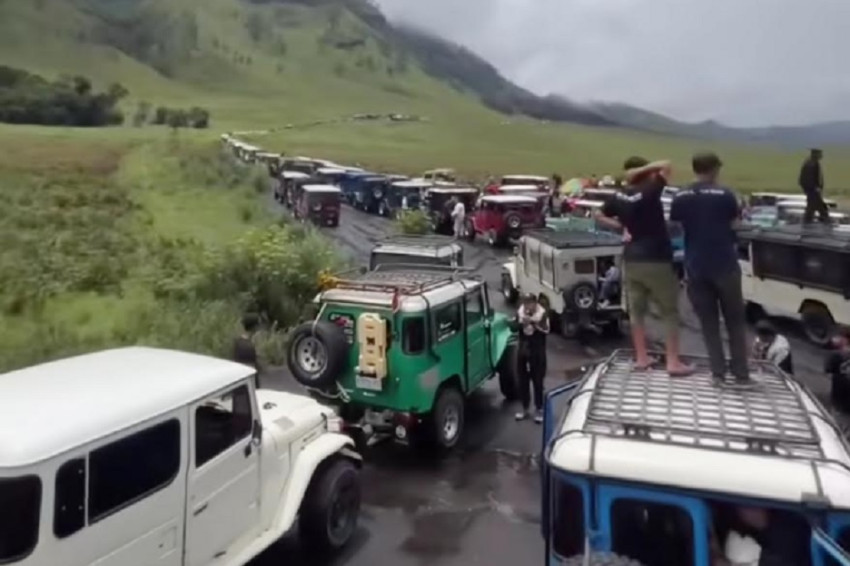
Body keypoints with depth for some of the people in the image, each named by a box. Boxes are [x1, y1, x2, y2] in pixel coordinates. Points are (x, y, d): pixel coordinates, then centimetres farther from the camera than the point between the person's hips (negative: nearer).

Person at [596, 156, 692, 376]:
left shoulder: (619, 198, 4)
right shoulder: (649, 193, -13)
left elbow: (599, 216, 17)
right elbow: (666, 166, -10)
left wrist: (621, 226, 8)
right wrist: (643, 169, -8)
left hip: (631, 261, 6)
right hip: (656, 261, -5)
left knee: (636, 310, 11)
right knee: (670, 312, 4)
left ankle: (641, 358, 17)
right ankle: (673, 362, 3)